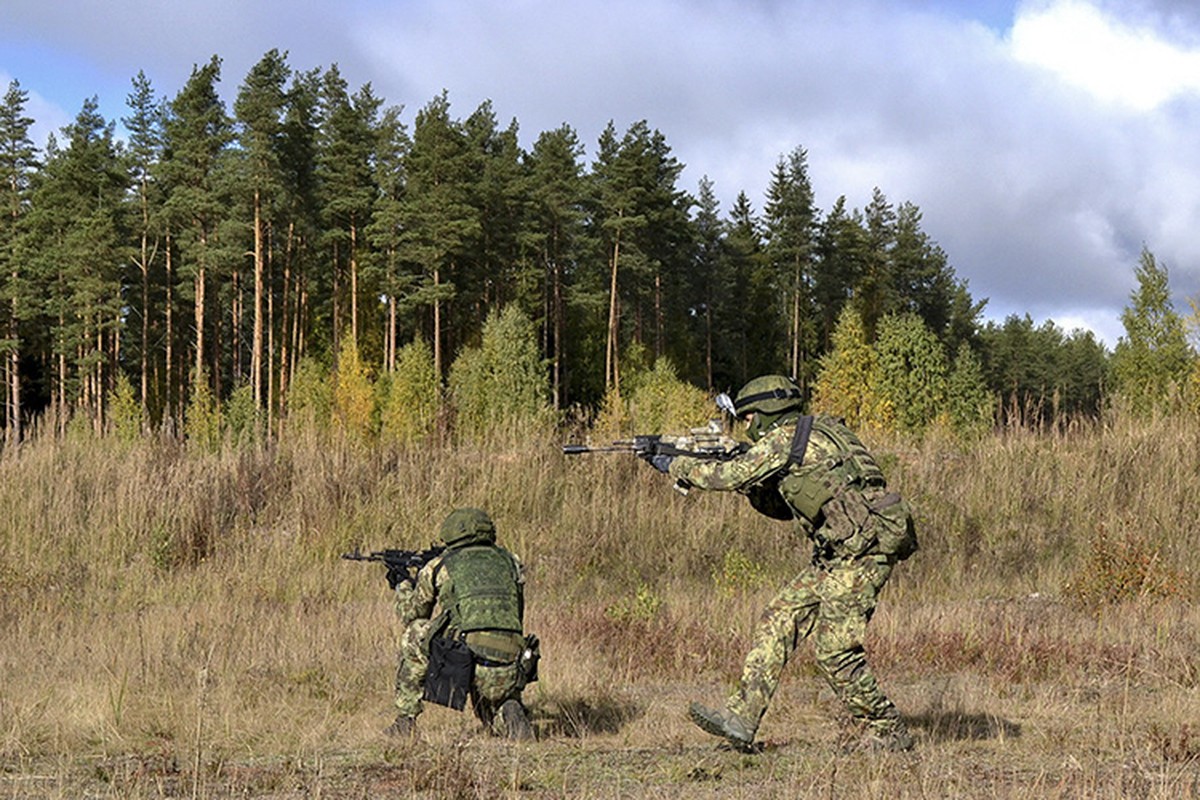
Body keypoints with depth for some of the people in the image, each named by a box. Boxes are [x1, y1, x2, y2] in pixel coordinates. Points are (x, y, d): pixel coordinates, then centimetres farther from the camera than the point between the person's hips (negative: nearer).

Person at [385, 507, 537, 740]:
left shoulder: (439, 566, 13)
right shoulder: (511, 563, 21)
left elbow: (412, 614, 28)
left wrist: (403, 587, 51)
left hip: (462, 663, -3)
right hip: (508, 673, 3)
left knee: (414, 636, 24)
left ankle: (405, 722, 22)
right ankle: (509, 718, -2)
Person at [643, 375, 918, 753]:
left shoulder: (786, 438, -9)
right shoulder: (809, 438, 21)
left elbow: (729, 477, -10)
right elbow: (783, 507, 28)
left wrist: (676, 465, 4)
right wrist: (752, 484, 14)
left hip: (864, 548, -10)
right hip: (837, 554, 10)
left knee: (834, 649, -9)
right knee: (779, 619, 4)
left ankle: (888, 732, 4)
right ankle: (741, 718, 1)